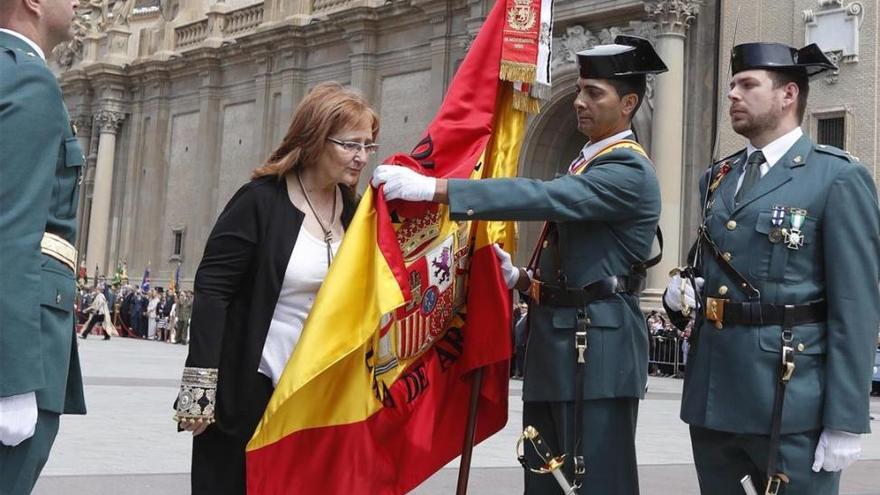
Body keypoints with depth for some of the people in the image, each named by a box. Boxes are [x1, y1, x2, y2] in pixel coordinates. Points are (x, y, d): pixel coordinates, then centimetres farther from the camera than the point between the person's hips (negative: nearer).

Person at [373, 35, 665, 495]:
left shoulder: (630, 171, -12)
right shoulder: (586, 164, 18)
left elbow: (542, 196, -28)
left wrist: (430, 188, -33)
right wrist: (522, 279, 4)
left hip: (597, 349, -9)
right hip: (556, 345, 9)